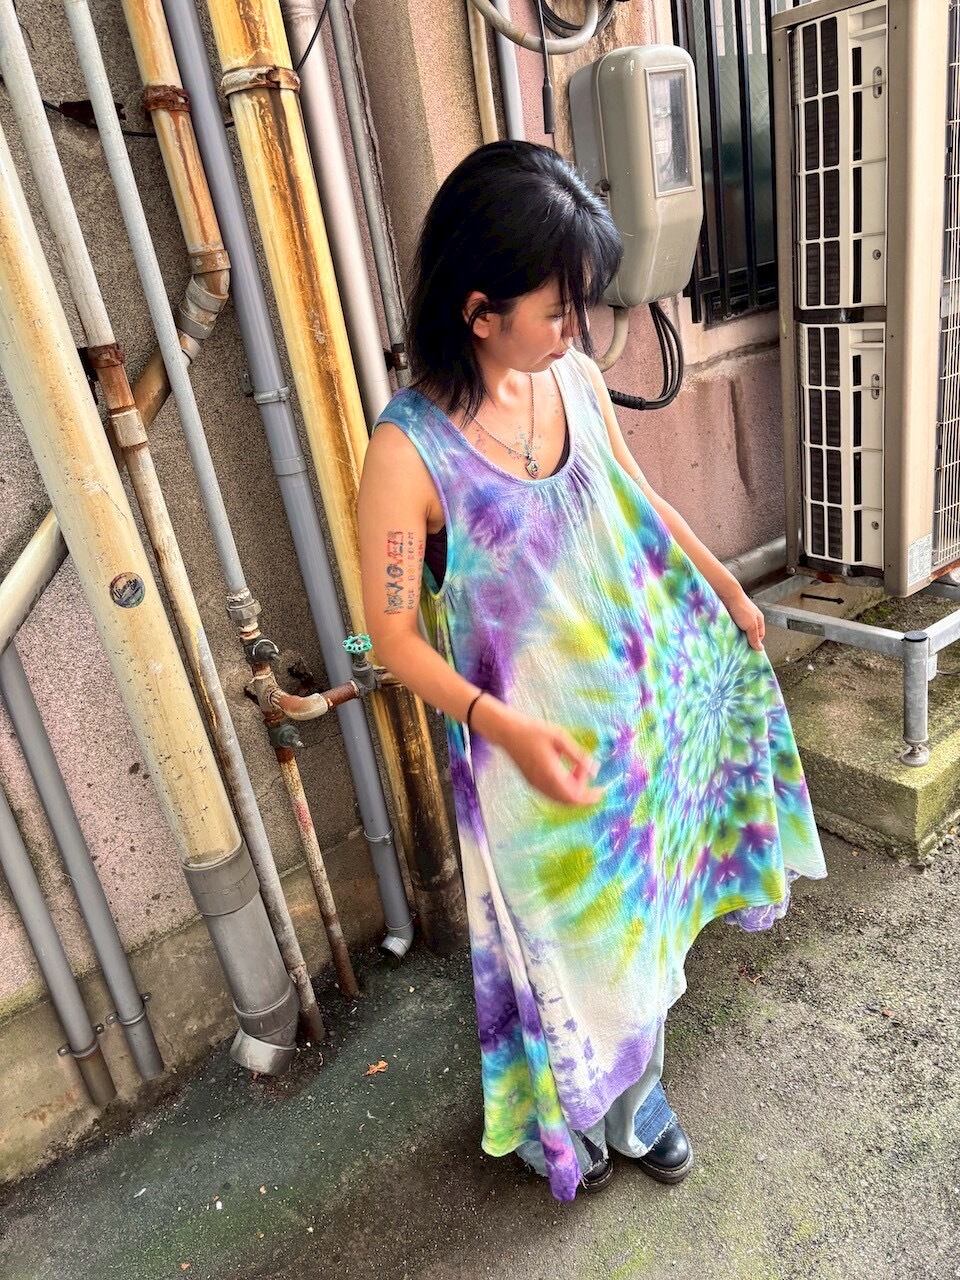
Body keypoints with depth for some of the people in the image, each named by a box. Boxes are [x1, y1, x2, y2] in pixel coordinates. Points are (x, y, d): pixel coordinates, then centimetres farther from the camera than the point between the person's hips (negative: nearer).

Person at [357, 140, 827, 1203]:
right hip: (532, 750, -5)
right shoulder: (411, 449, -24)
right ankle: (548, 1113, 51)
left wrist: (724, 587, 18)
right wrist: (506, 727, -32)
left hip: (637, 713, 6)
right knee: (554, 937, 18)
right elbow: (393, 634, -18)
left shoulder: (576, 378, -7)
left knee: (637, 909, 24)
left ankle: (634, 1088, 54)